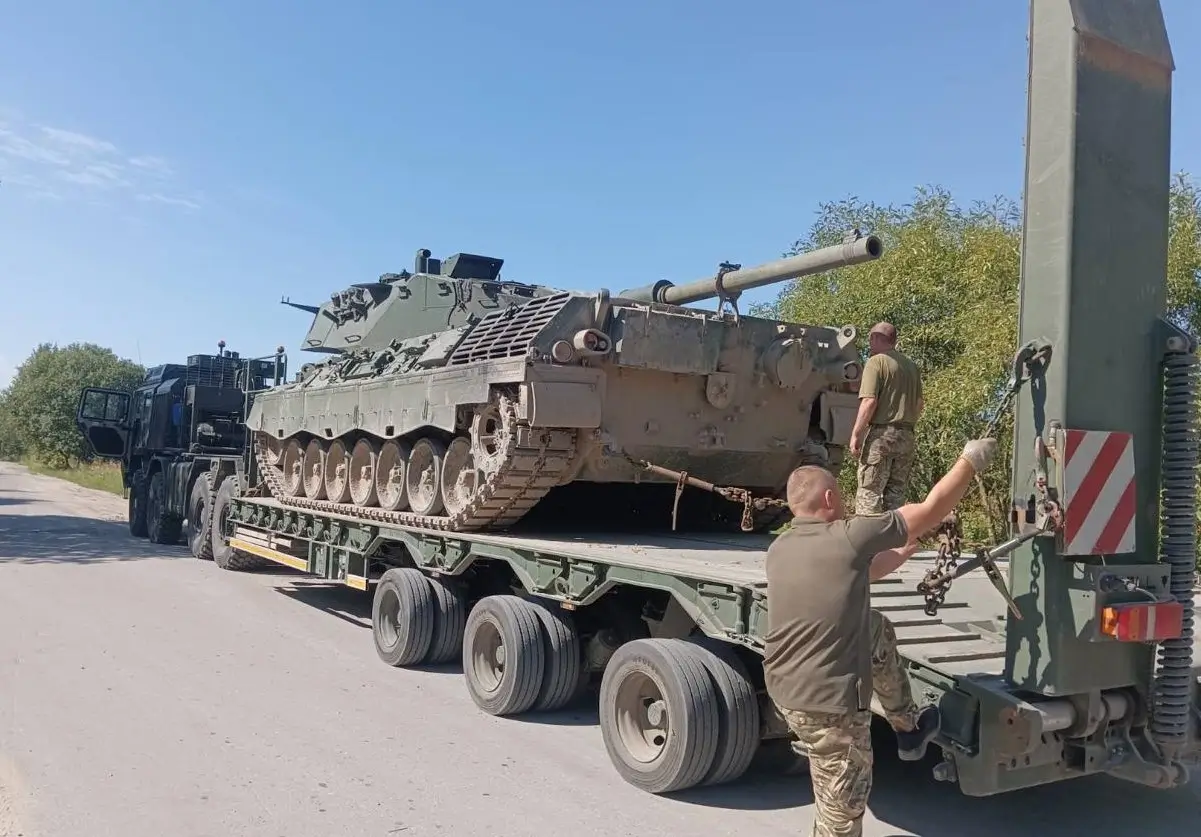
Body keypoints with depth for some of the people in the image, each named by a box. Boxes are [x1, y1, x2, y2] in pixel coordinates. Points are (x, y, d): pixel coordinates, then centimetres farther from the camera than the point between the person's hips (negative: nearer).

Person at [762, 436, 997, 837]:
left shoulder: (779, 549, 3)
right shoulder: (848, 537, -17)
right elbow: (931, 509, -7)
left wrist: (900, 555, 29)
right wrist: (970, 460, 7)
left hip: (786, 689, 8)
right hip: (828, 703, -8)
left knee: (879, 630, 26)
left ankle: (909, 728, 41)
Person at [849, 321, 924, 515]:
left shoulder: (877, 361, -5)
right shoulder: (912, 366, 15)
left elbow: (869, 401, -15)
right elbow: (919, 404, 19)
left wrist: (856, 434, -12)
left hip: (881, 433, -7)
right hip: (906, 437, 7)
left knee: (869, 491, -5)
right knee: (896, 493, 10)